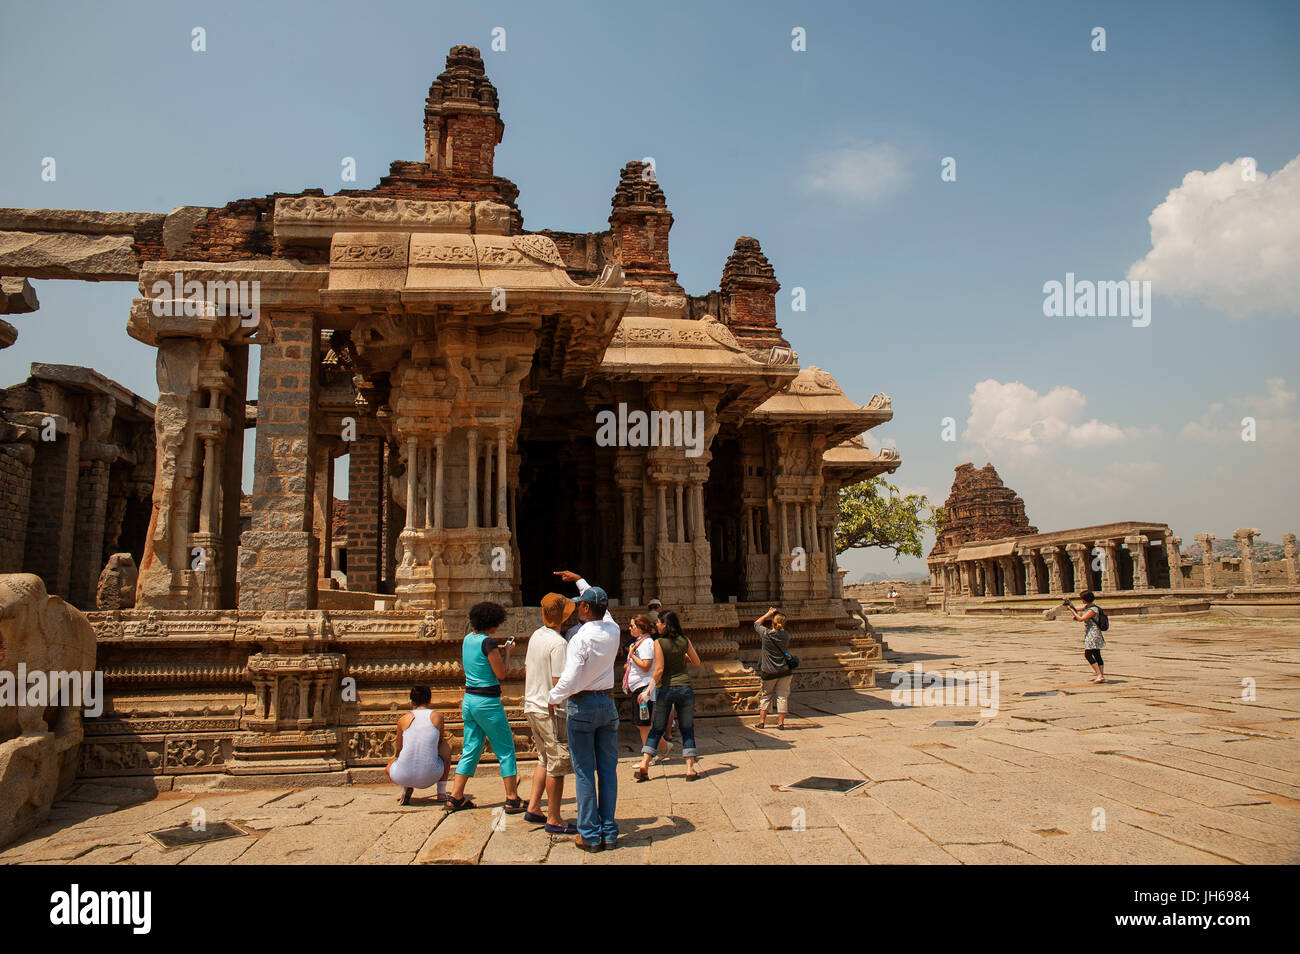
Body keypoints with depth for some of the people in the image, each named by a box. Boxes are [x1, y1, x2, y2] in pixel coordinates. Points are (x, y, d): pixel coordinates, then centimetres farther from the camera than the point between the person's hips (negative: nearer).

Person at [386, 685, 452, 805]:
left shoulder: (403, 720, 5)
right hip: (430, 776, -1)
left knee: (388, 769, 38)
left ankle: (405, 788, 7)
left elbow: (399, 750, 17)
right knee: (446, 746, 30)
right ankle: (441, 792, 24)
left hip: (403, 776, 1)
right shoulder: (437, 716, 4)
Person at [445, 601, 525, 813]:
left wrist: (498, 651, 16)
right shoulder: (488, 642, -17)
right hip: (487, 702, -8)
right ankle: (512, 800, 8)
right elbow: (501, 674, -13)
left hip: (469, 699, 8)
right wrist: (507, 653, 1)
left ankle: (456, 798, 17)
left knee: (470, 750, 15)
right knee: (506, 751, 4)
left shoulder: (468, 639, 7)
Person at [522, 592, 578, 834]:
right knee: (557, 765, 1)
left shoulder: (535, 636, 6)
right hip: (550, 711, -9)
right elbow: (558, 683, -23)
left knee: (545, 759, 21)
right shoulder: (559, 644, -21)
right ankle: (554, 820, 9)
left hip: (532, 706, 9)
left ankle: (533, 809, 26)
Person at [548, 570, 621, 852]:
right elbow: (602, 607, 22)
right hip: (608, 704, 5)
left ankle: (590, 834, 8)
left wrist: (553, 698, -3)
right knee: (608, 769, 9)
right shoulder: (613, 630, 0)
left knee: (584, 771, 3)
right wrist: (579, 581, 29)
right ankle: (610, 832, 15)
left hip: (581, 705, -5)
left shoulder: (580, 638, -18)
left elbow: (570, 680, -23)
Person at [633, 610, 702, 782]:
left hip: (665, 689, -2)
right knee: (687, 729, 10)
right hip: (685, 688, 2)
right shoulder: (685, 641, 2)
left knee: (657, 728, 11)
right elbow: (697, 662, 13)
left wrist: (649, 690, -7)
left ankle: (644, 764, 4)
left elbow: (659, 669, -13)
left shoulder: (659, 642, -7)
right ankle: (690, 769, 7)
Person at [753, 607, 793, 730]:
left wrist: (768, 614, 16)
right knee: (782, 696, 5)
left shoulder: (765, 634, -8)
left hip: (769, 672, -1)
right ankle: (780, 722, 6)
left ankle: (762, 721, 15)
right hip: (785, 671, 1)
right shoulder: (786, 635, -2)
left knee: (765, 696, 13)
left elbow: (756, 623, 11)